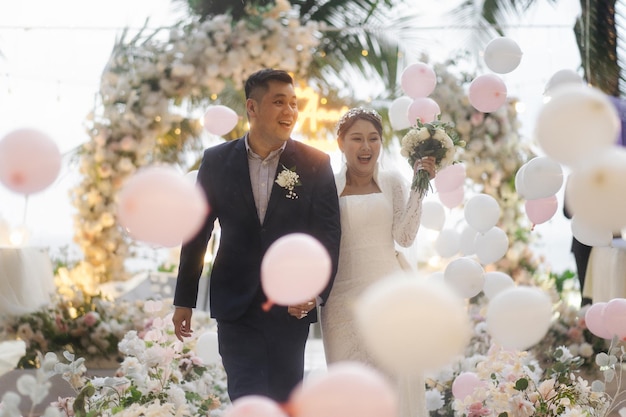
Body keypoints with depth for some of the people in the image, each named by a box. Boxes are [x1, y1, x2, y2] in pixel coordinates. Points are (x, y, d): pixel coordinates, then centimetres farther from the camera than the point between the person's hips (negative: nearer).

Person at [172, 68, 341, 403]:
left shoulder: (316, 164, -2)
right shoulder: (217, 161, 1)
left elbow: (329, 233, -3)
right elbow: (197, 233, 6)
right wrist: (184, 300, 8)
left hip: (291, 307, 1)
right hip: (236, 307, 0)